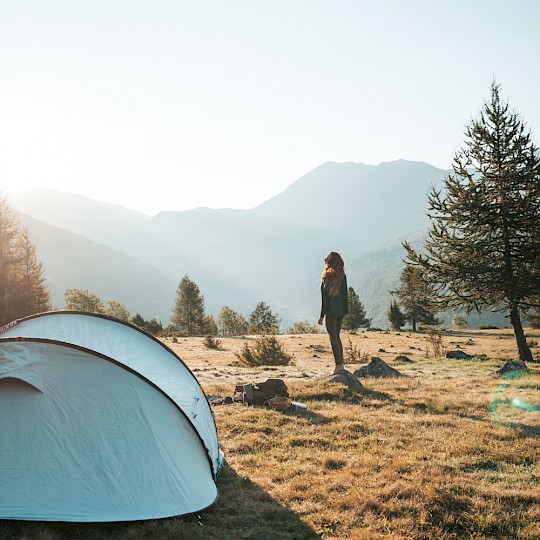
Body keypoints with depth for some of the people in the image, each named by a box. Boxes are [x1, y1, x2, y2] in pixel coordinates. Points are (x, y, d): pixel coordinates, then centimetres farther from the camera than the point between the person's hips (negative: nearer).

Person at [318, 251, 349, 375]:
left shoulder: (327, 277, -12)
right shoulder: (342, 276, 3)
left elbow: (325, 297, -12)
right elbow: (345, 293, 6)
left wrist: (322, 315, -8)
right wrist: (345, 310, 14)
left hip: (331, 310, -6)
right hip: (341, 310, 6)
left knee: (333, 337, 0)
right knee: (337, 336, 17)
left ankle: (339, 364, -1)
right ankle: (341, 363, 20)